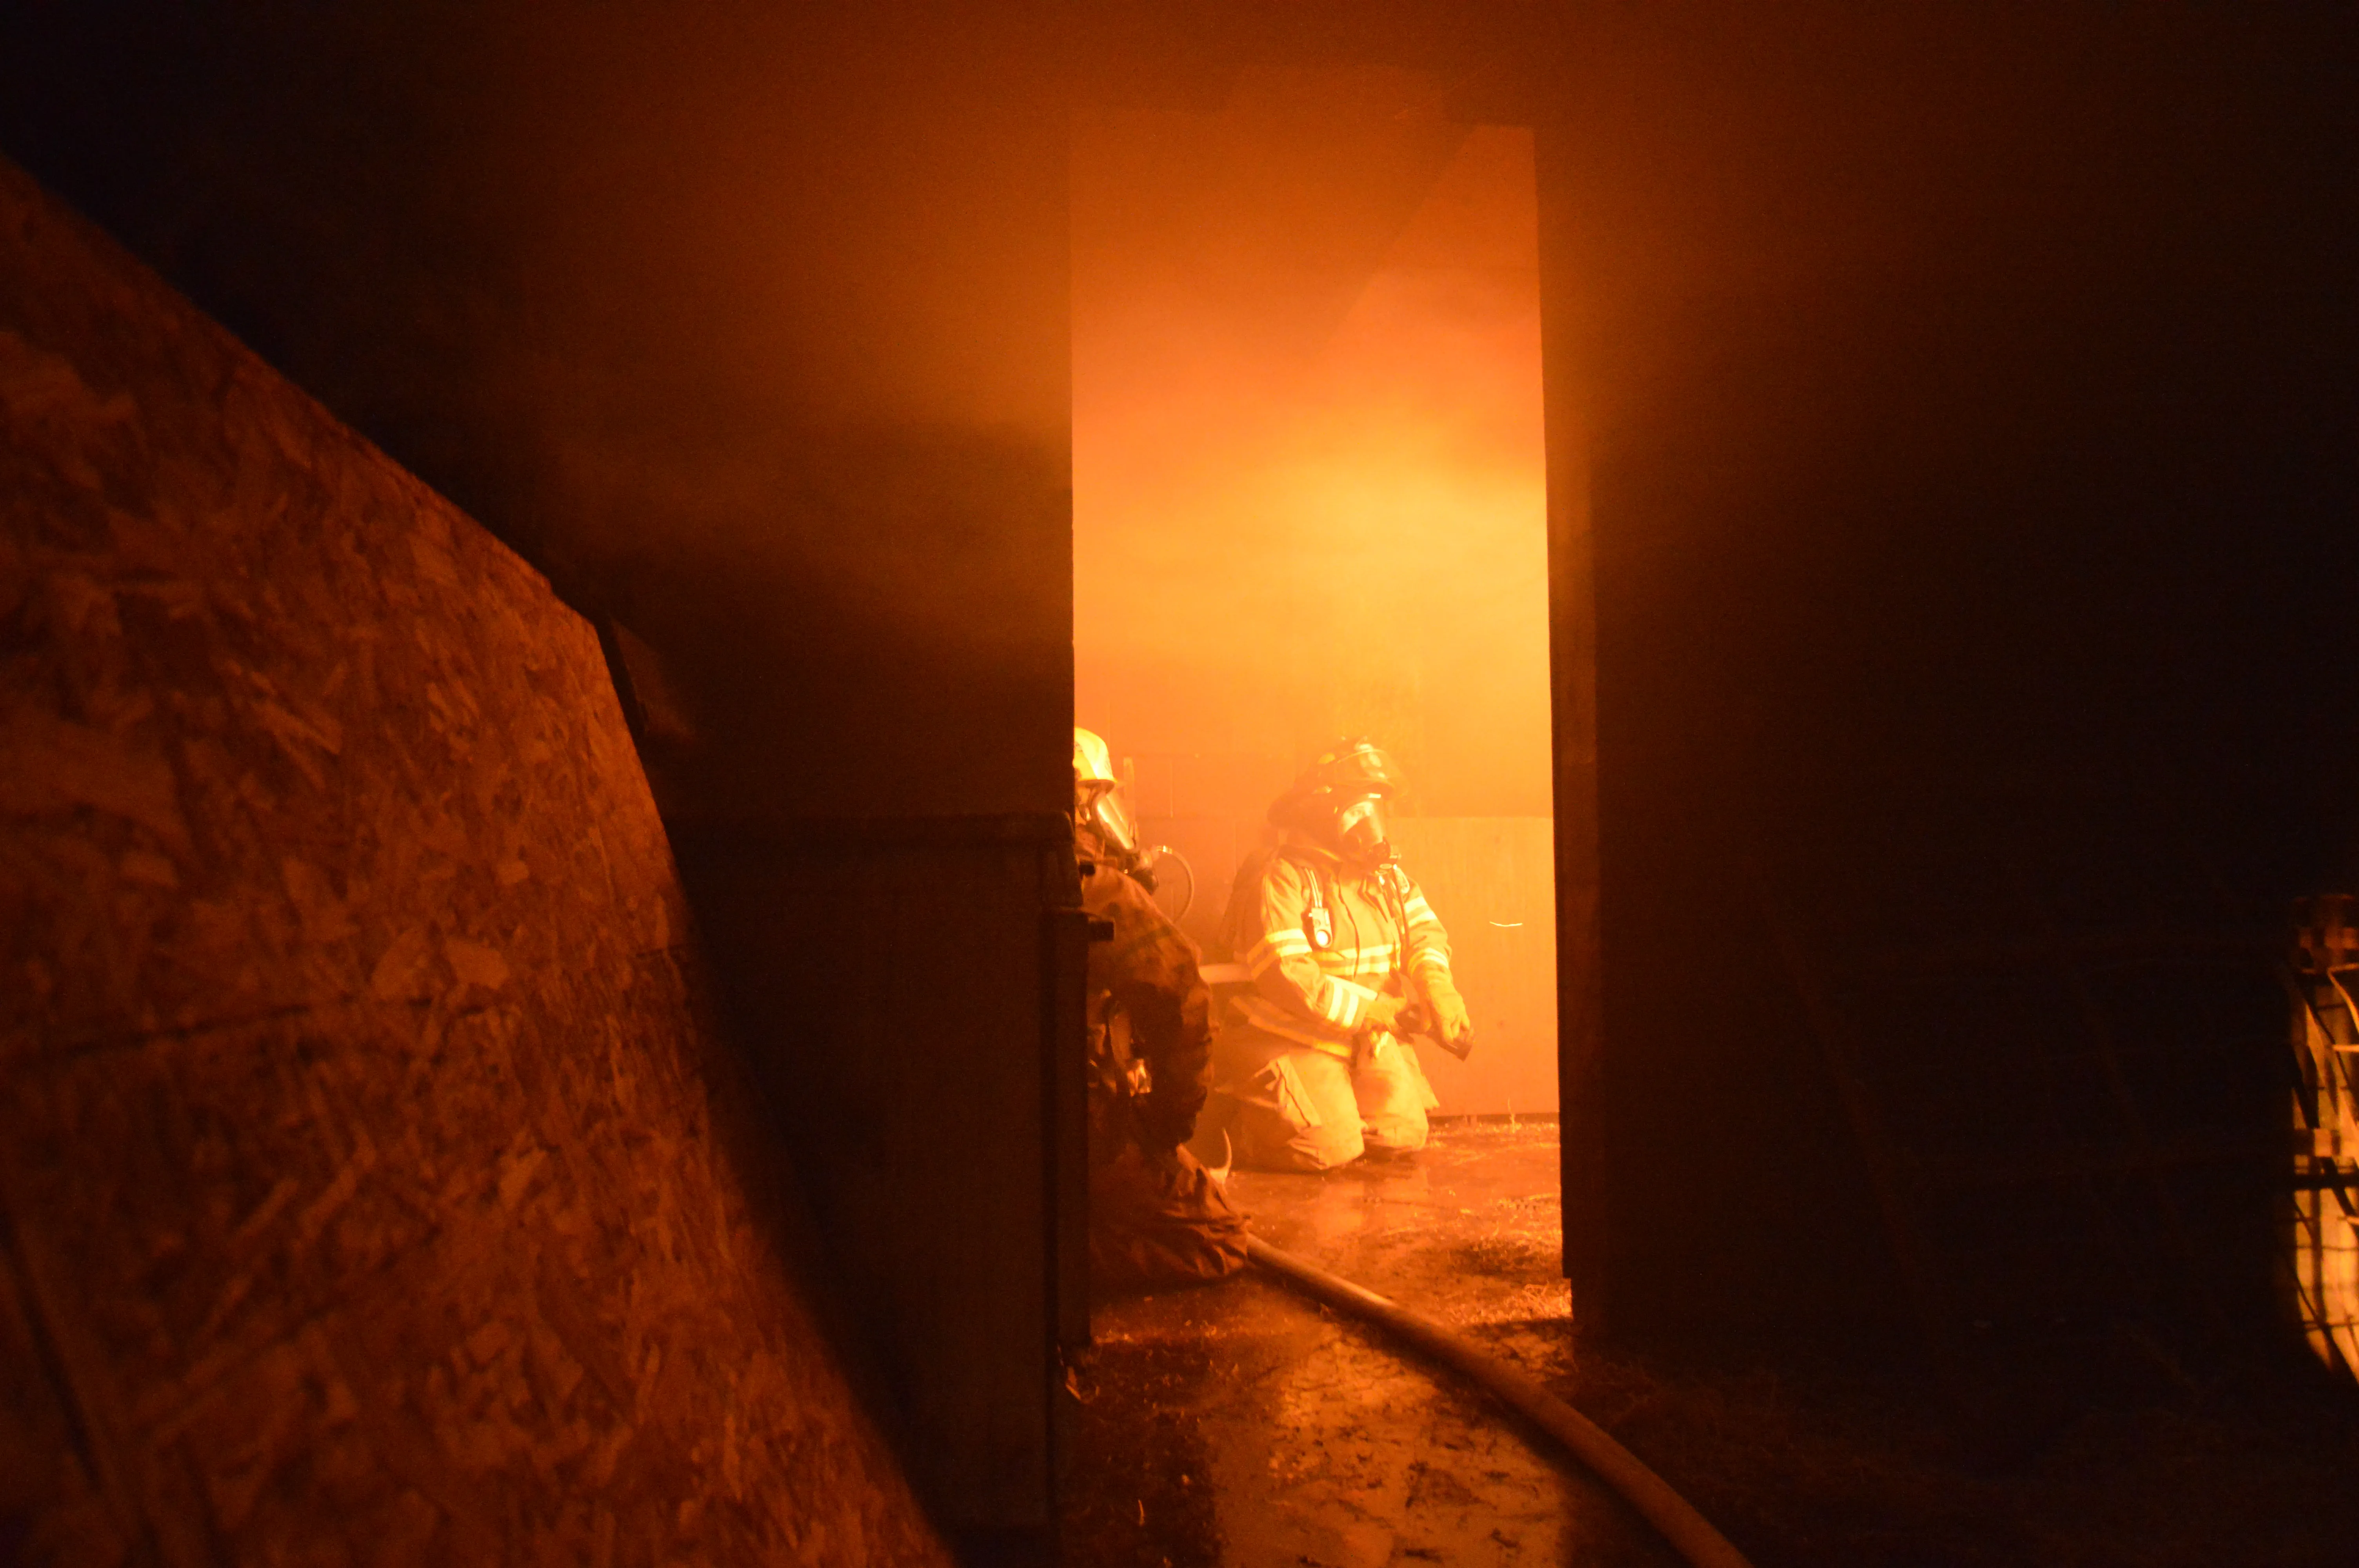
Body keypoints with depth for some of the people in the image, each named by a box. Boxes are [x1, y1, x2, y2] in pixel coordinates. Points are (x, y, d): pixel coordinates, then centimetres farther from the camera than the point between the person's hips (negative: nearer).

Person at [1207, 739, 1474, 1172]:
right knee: (1330, 1148, -17)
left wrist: (1438, 988, -17)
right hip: (1293, 1038, -7)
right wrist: (1378, 1009, -26)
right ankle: (1244, 1123, 11)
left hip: (1365, 1039, 7)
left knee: (1405, 1136, -1)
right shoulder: (1282, 879, -20)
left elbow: (1424, 929, 7)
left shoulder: (1383, 872, 6)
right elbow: (1288, 977, -27)